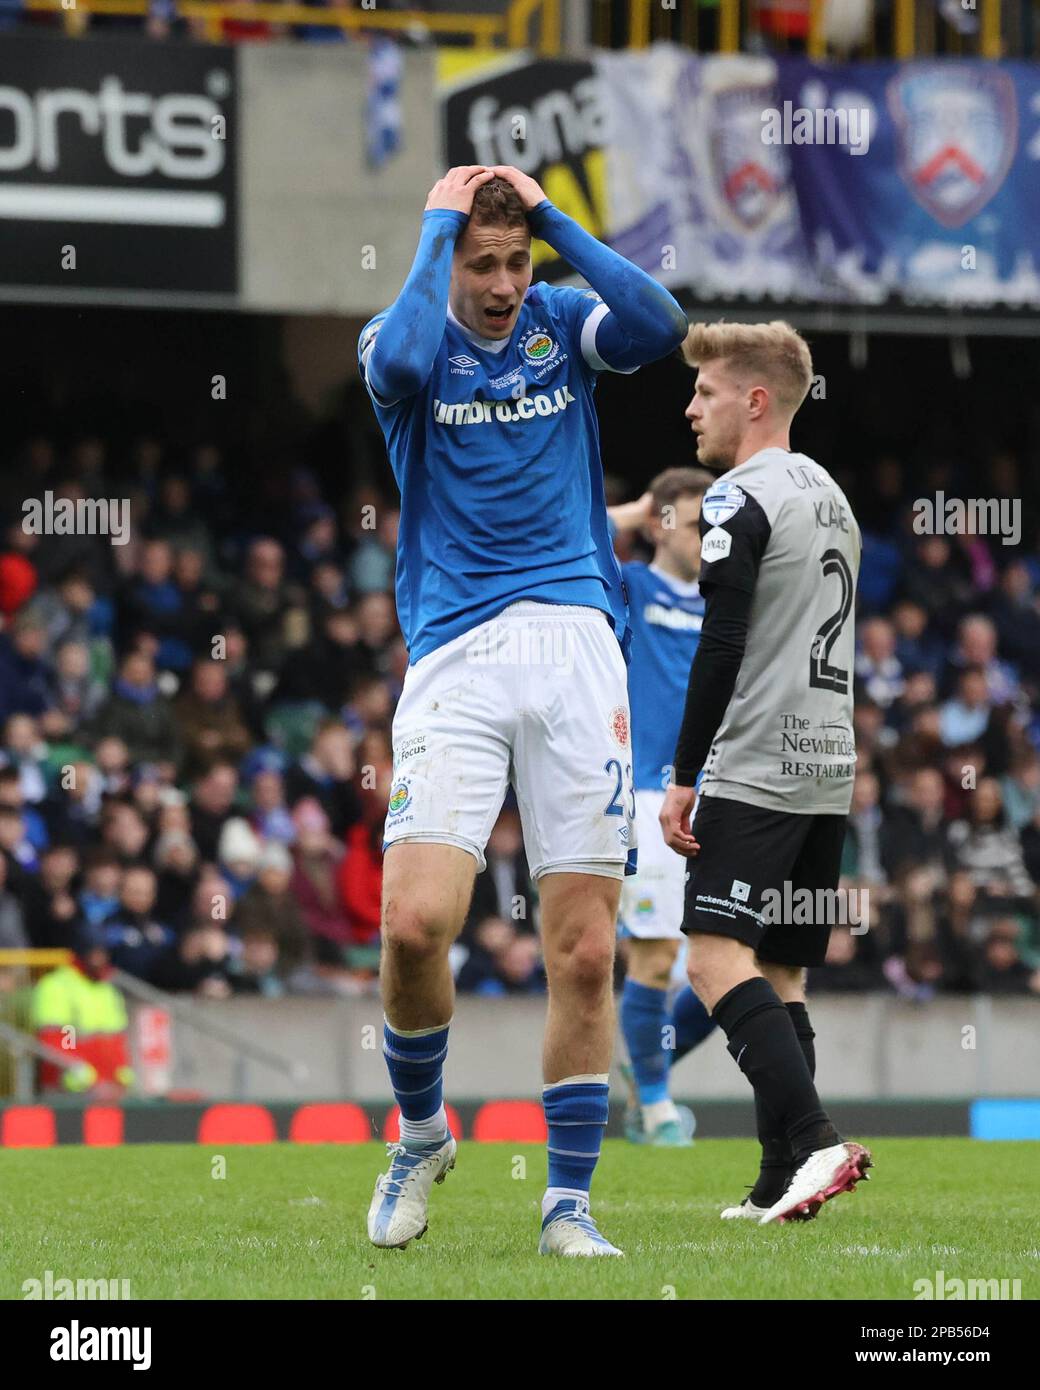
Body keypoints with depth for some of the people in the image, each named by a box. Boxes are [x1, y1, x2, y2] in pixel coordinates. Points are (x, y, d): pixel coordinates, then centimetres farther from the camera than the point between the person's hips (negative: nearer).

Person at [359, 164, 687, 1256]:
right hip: (454, 660, -2)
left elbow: (660, 326, -11)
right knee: (415, 922, -18)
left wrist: (551, 218, -5)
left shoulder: (563, 325, 10)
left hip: (575, 643, 2)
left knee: (584, 950, -2)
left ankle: (568, 1205, 8)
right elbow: (399, 359, -21)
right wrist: (437, 226, -10)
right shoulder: (412, 339, 5)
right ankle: (421, 1134, 9)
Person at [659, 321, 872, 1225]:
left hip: (757, 771, -9)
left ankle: (815, 1141, -29)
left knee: (719, 960, -15)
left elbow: (722, 648, -17)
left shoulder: (742, 498, -10)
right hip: (828, 775, 9)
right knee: (780, 976, 10)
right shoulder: (831, 497, 19)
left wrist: (683, 776, -13)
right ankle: (783, 1184, 5)